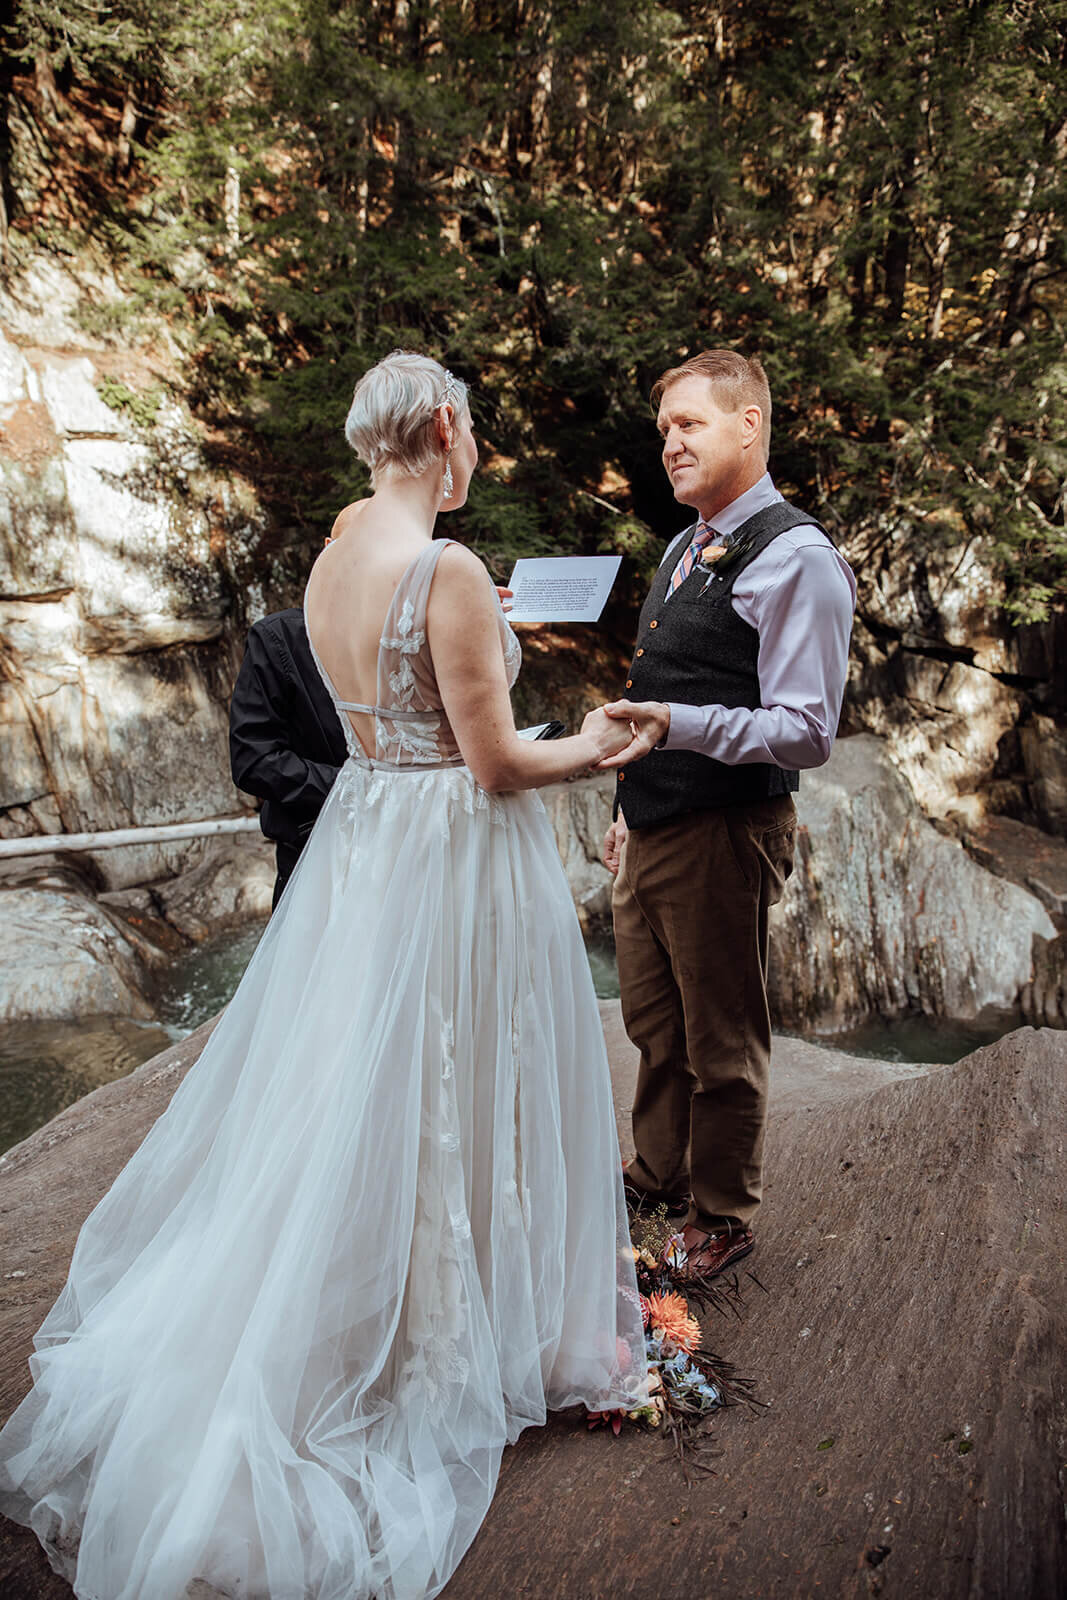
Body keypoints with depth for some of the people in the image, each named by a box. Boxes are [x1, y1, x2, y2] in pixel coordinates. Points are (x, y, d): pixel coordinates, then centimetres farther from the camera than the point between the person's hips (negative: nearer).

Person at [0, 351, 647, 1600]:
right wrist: (590, 749, 1)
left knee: (348, 1095, 20)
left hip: (359, 841, 8)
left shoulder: (328, 568, 5)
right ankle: (468, 1340, 27)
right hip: (459, 856, -8)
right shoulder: (447, 571, -20)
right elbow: (496, 764, -17)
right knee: (449, 1098, 7)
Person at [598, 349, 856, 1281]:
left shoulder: (797, 558, -15)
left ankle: (722, 1222, 29)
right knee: (653, 1024, 21)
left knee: (722, 1043, 8)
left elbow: (807, 732, -21)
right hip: (652, 829, 9)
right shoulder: (685, 549, 14)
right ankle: (658, 1180, 43)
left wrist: (679, 726, -33)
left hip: (726, 836, -8)